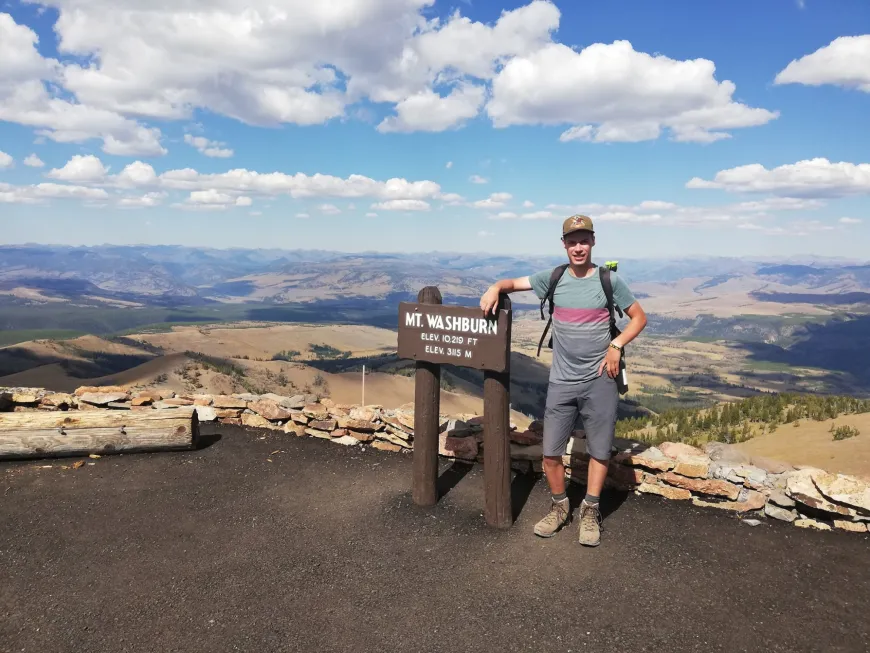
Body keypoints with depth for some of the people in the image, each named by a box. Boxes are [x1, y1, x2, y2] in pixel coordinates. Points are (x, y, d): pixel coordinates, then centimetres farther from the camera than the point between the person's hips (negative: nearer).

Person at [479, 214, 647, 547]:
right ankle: (559, 507, 29)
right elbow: (513, 282, 11)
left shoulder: (609, 280, -4)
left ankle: (590, 512, 29)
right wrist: (495, 288, -11)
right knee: (551, 453, 6)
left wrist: (616, 345, -10)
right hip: (561, 382, 2)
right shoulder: (553, 278, 1)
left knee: (599, 450, 10)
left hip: (599, 380, -1)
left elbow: (639, 317, 5)